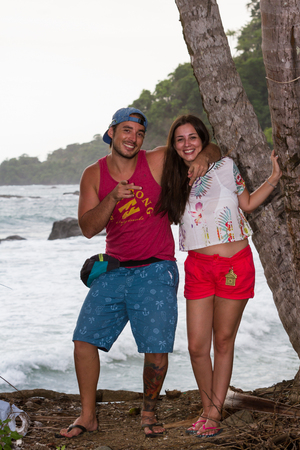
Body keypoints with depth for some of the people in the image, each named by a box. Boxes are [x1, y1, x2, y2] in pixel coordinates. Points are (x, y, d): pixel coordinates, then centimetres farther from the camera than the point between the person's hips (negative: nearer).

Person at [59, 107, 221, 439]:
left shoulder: (158, 161, -3)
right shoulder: (93, 175, 2)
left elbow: (213, 149, 4)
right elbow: (88, 228, -7)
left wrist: (204, 158, -20)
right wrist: (114, 197, -21)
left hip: (155, 271, -2)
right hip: (114, 271, 3)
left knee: (157, 349, -7)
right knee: (84, 339, -2)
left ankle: (148, 412, 17)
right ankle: (87, 416, 14)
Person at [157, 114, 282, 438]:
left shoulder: (225, 166, 4)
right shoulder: (175, 181, 10)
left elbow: (247, 204, 15)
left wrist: (274, 178, 6)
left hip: (235, 264, -2)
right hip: (198, 266, 2)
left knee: (223, 342, 3)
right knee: (197, 346, -1)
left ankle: (215, 414, 14)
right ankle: (207, 409, 20)